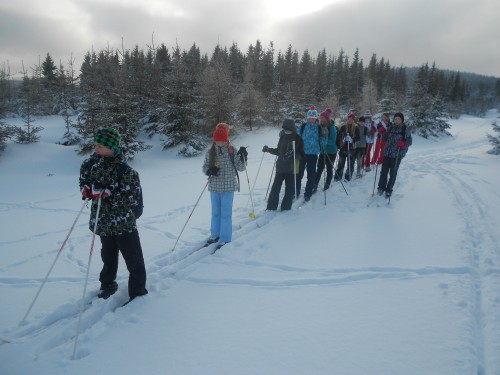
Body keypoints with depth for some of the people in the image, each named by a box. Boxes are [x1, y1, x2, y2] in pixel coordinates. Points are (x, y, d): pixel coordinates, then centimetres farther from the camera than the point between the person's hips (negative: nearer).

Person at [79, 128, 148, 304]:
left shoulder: (123, 169, -20)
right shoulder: (89, 164, -3)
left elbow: (129, 196, -22)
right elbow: (84, 182, 12)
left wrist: (105, 193, -29)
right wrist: (87, 189, -10)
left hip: (124, 221, -5)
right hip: (103, 221, 6)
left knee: (133, 258, 3)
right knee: (108, 256, 24)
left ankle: (138, 291, 19)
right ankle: (108, 286, 44)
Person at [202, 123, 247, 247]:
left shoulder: (232, 151, -8)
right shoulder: (210, 152, -1)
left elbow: (240, 168, -4)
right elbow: (205, 166, 6)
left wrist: (243, 157, -21)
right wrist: (209, 170, -16)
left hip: (228, 186, -3)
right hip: (214, 187, 3)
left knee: (226, 213, 3)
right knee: (215, 212, 17)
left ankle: (225, 238, 16)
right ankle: (215, 234, 34)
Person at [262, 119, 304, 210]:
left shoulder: (298, 139, -5)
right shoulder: (283, 137, 8)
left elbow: (301, 154, -8)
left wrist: (293, 154, -25)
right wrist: (268, 150, 11)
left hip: (291, 168, -3)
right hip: (280, 167, 4)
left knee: (290, 189, 3)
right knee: (275, 187, 3)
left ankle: (286, 207, 16)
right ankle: (271, 207, 12)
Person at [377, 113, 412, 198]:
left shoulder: (405, 129, -4)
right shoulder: (391, 128, 7)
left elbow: (409, 141, -6)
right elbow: (385, 139, 13)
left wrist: (403, 144, -26)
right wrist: (382, 133, -6)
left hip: (397, 155, -3)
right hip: (387, 153, 3)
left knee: (393, 173, 4)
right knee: (384, 171, 3)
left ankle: (389, 190, 17)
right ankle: (381, 187, 18)